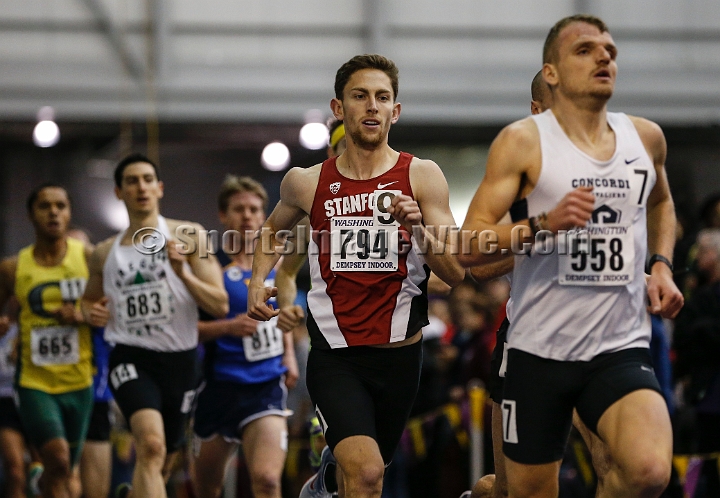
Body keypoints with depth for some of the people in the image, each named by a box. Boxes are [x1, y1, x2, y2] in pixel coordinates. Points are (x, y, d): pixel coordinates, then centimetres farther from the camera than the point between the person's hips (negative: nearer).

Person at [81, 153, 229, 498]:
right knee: (151, 445, -28)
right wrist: (89, 312, 5)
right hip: (131, 357, -1)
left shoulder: (187, 236, 3)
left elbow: (219, 305, -2)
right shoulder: (105, 253, 12)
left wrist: (182, 272, -18)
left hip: (179, 359, 1)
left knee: (161, 466, 13)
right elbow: (89, 299, 29)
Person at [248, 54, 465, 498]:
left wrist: (419, 228, -26)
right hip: (335, 356, -2)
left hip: (399, 356, 2)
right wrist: (258, 281, 6)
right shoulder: (307, 183, 0)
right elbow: (274, 230, 23)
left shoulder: (422, 177, -4)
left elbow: (456, 274, -9)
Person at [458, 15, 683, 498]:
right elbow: (468, 248, -9)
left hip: (622, 348, 2)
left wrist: (662, 265, 13)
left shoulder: (646, 138, 8)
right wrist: (544, 223, -24)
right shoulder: (523, 141, -4)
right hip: (540, 350, -2)